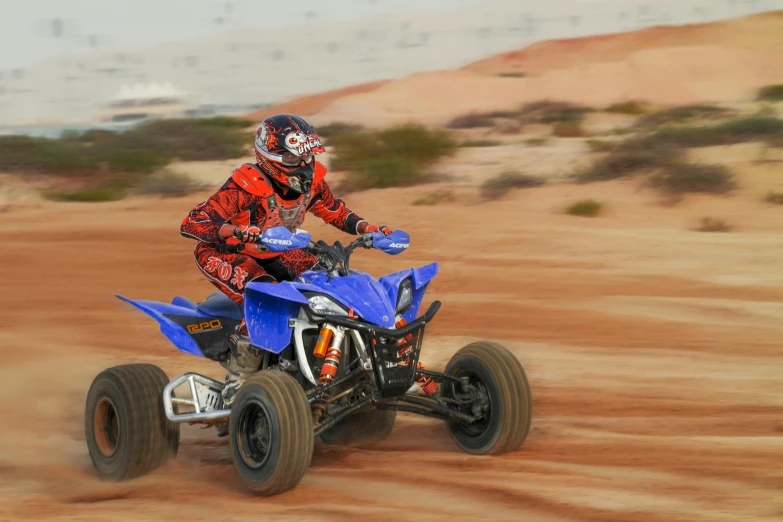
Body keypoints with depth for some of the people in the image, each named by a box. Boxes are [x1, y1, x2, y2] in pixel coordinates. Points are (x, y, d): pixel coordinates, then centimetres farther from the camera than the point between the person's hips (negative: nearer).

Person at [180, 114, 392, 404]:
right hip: (226, 255, -7)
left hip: (274, 254, 7)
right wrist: (238, 232, -52)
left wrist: (369, 230, -5)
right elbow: (191, 224, -36)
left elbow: (336, 213, 12)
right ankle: (236, 382, -24)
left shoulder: (310, 181, -9)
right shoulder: (247, 187, -30)